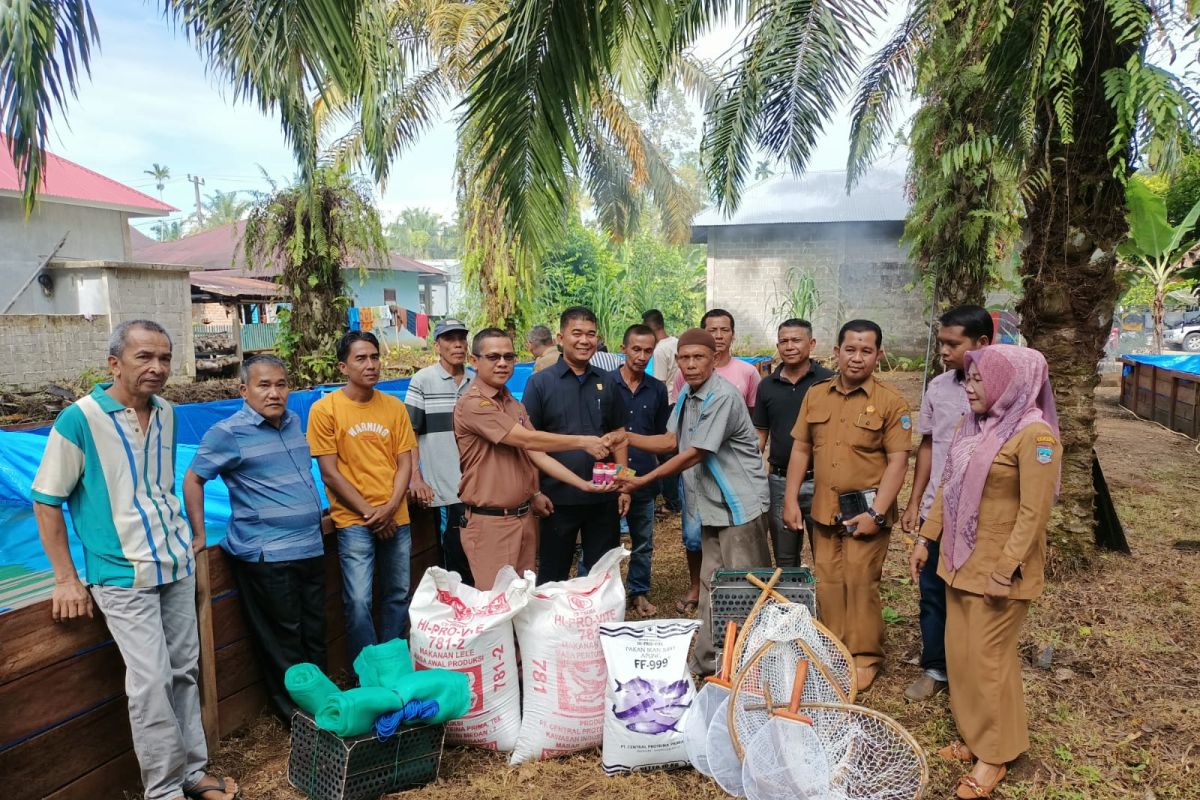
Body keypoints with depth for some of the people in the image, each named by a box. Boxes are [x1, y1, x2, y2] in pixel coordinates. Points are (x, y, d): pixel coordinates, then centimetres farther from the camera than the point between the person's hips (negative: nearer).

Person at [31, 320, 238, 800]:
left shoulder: (167, 414, 6)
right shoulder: (80, 418, -12)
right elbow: (47, 500, -8)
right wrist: (66, 580, -9)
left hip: (177, 565, 6)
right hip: (123, 575, -6)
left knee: (185, 671, 11)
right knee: (151, 681, -6)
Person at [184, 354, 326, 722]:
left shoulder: (294, 421, 9)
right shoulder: (228, 433, -11)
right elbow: (193, 480, -5)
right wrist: (199, 537, -8)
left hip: (310, 549, 7)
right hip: (267, 555, -6)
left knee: (314, 634, 17)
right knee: (283, 640, 5)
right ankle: (297, 715, 20)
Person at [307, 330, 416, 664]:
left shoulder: (394, 407, 6)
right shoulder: (325, 409, -4)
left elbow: (405, 462, 6)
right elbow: (330, 473, -6)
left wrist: (390, 508, -9)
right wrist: (369, 512, -9)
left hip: (396, 519, 4)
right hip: (353, 521, -3)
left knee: (398, 596, 11)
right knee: (359, 602, -6)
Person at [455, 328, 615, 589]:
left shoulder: (515, 405, 13)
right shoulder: (473, 404, -15)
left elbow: (536, 454, 8)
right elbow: (527, 440, -20)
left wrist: (584, 484, -2)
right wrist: (582, 442, -13)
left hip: (524, 517, 8)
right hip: (491, 522, -8)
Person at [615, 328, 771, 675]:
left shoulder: (722, 397, -20)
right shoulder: (687, 395, 8)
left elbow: (695, 453, -19)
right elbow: (671, 441, 13)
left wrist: (644, 480, -14)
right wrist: (624, 437, 6)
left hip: (740, 504, -9)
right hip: (712, 504, 9)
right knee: (711, 582, 16)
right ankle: (708, 661, 27)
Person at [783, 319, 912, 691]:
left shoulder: (891, 402, -6)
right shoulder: (815, 395, 6)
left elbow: (898, 461, -10)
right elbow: (800, 449, 9)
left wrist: (876, 513, -16)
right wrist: (791, 500, 3)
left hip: (865, 509, -4)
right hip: (824, 509, 4)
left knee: (860, 583, 0)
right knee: (827, 584, 11)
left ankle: (865, 657, 18)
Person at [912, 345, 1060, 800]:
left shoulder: (1034, 435, -17)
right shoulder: (972, 425, 7)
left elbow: (1034, 514, -19)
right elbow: (948, 488, 13)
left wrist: (1005, 570, -21)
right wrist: (925, 539, 12)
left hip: (997, 568, -8)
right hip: (960, 560, 8)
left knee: (988, 657, 3)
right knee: (959, 652, 15)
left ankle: (996, 754, 20)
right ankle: (973, 736, 32)